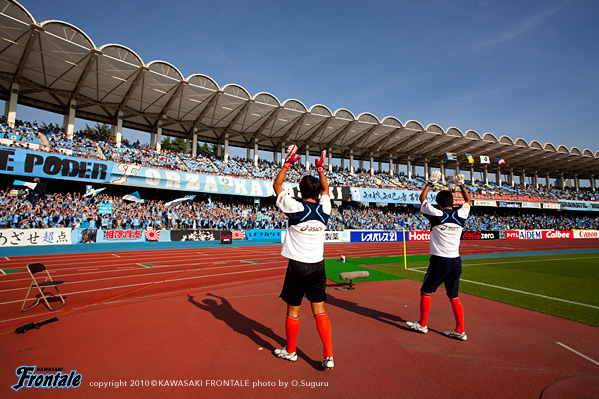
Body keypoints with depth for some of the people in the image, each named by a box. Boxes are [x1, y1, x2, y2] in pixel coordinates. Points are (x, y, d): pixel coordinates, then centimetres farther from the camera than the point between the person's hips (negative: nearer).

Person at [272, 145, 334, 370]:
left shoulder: (295, 208, -13)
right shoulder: (324, 209, -2)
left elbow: (277, 185, 1)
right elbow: (326, 189, 20)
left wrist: (288, 163, 5)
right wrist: (320, 168, 27)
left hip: (297, 266, -3)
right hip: (318, 266, 4)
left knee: (293, 311, 12)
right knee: (320, 311, 11)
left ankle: (290, 351, 31)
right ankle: (329, 356, 13)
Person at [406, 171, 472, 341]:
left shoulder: (437, 215, -10)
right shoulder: (460, 215, 1)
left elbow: (422, 198, 5)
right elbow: (468, 201, 23)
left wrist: (430, 183, 14)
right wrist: (461, 185, 26)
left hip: (440, 261, -5)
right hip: (456, 261, 5)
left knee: (425, 292, 11)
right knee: (454, 297, 14)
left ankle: (422, 325, 21)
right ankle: (460, 331, 19)